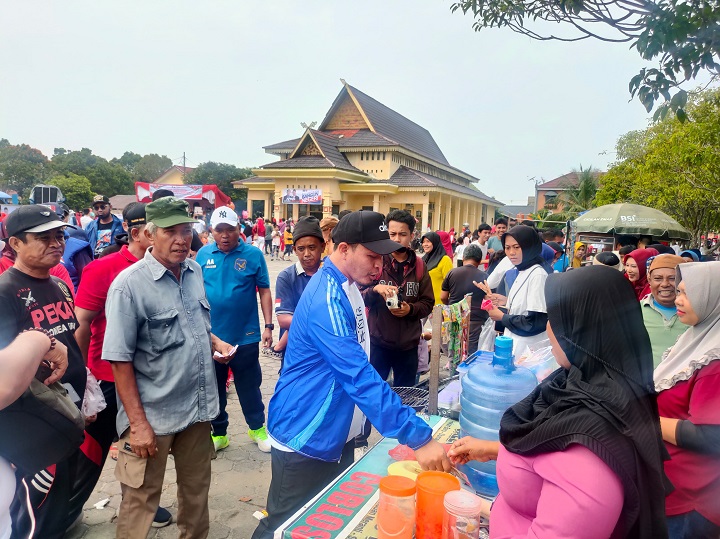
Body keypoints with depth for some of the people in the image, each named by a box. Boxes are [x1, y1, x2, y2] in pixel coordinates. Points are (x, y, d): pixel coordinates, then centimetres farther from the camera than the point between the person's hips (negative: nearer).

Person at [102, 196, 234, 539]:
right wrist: (137, 422, -16)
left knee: (197, 489, 23)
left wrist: (215, 342, -3)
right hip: (153, 414, -6)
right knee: (141, 501, 11)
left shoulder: (195, 272, 2)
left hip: (198, 406, 6)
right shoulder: (128, 285, -16)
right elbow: (120, 360, -15)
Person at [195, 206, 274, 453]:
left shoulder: (253, 254, -7)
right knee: (213, 388, 15)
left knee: (249, 386, 12)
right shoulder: (203, 254, 0)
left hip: (245, 335, -2)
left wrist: (268, 325, -7)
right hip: (209, 335, 2)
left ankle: (257, 428, 33)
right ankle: (218, 433, 33)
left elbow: (264, 291, -3)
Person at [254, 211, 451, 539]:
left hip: (336, 433, 9)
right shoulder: (327, 299, -28)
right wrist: (418, 437, -35)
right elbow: (359, 376, -34)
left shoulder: (347, 287, 2)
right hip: (304, 438, -9)